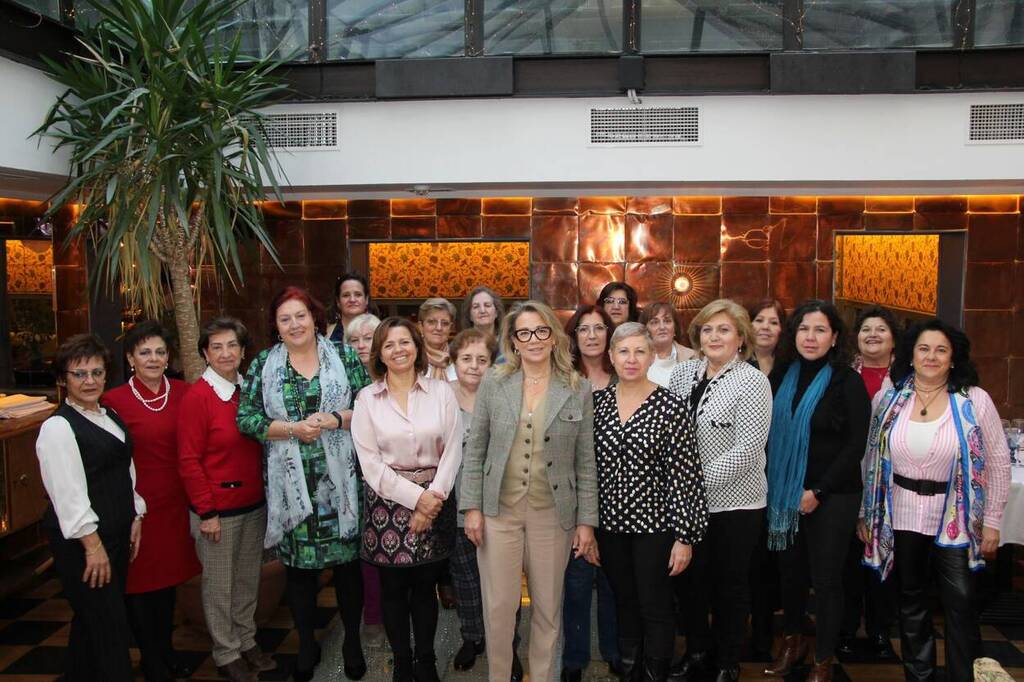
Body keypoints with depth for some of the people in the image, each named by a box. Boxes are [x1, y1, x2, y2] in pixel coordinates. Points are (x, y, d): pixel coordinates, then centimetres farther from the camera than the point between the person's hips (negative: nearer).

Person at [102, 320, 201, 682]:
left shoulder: (183, 392, 0)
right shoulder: (114, 400, -11)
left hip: (176, 501, 4)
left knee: (169, 577, 18)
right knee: (141, 582, 10)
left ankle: (166, 649, 38)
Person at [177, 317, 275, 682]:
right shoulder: (197, 396, -14)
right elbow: (189, 461, -14)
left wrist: (266, 491, 7)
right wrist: (206, 512, -14)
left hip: (254, 504, 5)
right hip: (218, 508, -5)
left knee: (248, 578, 18)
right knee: (219, 583, 10)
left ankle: (246, 640, 37)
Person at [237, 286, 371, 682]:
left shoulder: (343, 355, 2)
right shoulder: (264, 364, 4)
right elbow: (246, 418, -2)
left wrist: (334, 420, -16)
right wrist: (293, 429, -14)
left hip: (340, 478, -1)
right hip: (290, 482, 1)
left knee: (347, 559, 7)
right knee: (298, 564, 9)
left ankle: (352, 639, 29)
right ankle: (306, 645, 30)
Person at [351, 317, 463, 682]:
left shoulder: (441, 391, 1)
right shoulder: (367, 399, -1)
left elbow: (453, 450, -2)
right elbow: (370, 462, -6)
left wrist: (433, 497, -12)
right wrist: (415, 497, -12)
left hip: (435, 500, 1)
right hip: (388, 499, 0)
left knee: (426, 586, 10)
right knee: (394, 588, 9)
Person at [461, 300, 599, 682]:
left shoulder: (578, 390, -1)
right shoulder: (493, 384, -1)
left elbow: (585, 461, 1)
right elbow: (475, 451, 2)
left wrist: (586, 520, -1)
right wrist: (472, 507, -3)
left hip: (553, 514, 0)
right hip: (499, 511, 0)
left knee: (548, 609, 12)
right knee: (498, 608, 6)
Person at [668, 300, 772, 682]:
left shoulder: (752, 382, -12)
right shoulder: (683, 373, 2)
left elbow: (748, 450, -18)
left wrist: (699, 481, -19)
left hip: (734, 503, -4)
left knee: (731, 584, 11)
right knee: (690, 579, 16)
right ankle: (697, 651, 37)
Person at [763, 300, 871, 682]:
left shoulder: (848, 381, -8)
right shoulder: (782, 377, 4)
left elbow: (856, 444, -10)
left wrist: (818, 491, -13)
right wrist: (775, 486, 0)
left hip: (832, 496, -4)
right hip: (785, 493, 4)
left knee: (825, 577, 7)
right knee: (790, 570, 14)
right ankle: (792, 644, 35)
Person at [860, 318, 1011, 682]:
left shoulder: (975, 400, -6)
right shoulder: (890, 400, 1)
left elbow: (998, 463, -1)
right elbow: (872, 460, 6)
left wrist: (991, 521, -2)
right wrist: (866, 513, 7)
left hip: (956, 521, -2)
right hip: (903, 518, 2)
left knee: (961, 605, -3)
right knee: (911, 603, 14)